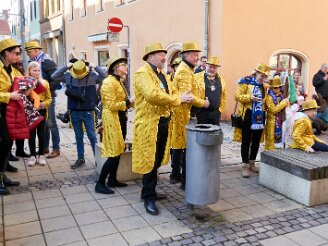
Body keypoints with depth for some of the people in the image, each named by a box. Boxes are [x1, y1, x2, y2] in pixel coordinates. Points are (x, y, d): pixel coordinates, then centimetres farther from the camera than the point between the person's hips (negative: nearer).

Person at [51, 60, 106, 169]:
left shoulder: (92, 76, -8)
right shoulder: (68, 76, -1)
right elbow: (53, 77, 0)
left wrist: (96, 67, -17)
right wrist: (65, 67, -6)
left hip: (88, 112, -3)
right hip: (74, 112, 3)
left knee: (92, 136, 3)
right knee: (78, 136, 13)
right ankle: (80, 158, 23)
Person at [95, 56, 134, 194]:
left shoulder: (118, 81, 14)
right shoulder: (109, 82, -15)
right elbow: (111, 105, -19)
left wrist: (131, 101, 5)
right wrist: (129, 102, -15)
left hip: (121, 119, 10)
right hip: (113, 120, -10)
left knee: (118, 152, 14)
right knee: (114, 154, -8)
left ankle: (112, 179, 25)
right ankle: (100, 184, 1)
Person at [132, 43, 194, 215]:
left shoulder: (162, 75, 19)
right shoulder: (142, 73, -12)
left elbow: (172, 93, 16)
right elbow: (152, 95, -26)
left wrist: (180, 98, -8)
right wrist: (178, 100, -18)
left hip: (163, 122, 9)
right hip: (149, 124, -9)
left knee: (157, 160, 17)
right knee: (149, 161, -1)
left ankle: (149, 191, 32)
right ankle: (149, 198, 11)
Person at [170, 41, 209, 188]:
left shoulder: (186, 70, 19)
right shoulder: (184, 71, -15)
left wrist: (200, 101, 13)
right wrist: (202, 103, -14)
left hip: (181, 114, 11)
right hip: (185, 115, -11)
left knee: (179, 145, 16)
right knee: (187, 147, -6)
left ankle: (175, 175, 28)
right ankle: (185, 181, 1)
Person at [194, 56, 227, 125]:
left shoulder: (221, 79, 11)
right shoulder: (198, 77, -4)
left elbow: (224, 96, 14)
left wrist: (220, 109, 8)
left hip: (216, 112, 4)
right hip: (202, 111, -4)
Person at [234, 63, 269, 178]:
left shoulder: (265, 86, 14)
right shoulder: (246, 82, -5)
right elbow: (237, 96, -11)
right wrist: (249, 98, -23)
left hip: (260, 116, 6)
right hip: (248, 115, -6)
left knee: (256, 140, 13)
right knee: (246, 141, -1)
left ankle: (252, 163, 26)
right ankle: (245, 165, 4)